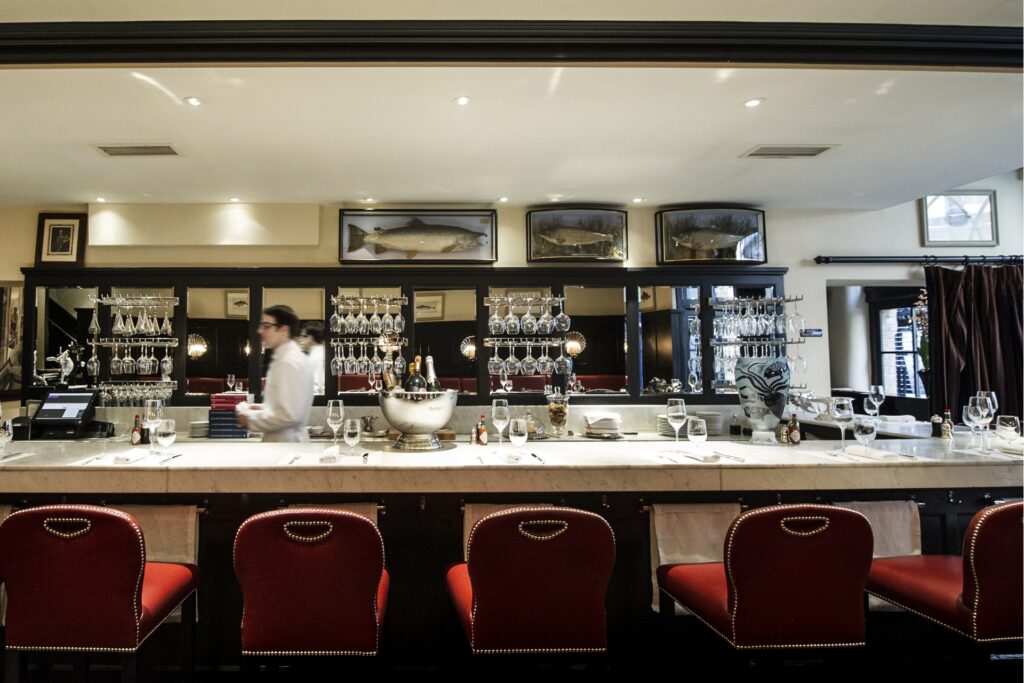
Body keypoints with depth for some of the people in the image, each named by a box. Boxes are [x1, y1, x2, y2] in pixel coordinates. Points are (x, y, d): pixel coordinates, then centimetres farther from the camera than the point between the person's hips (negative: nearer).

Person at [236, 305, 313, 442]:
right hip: (281, 442, 10)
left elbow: (289, 415, -26)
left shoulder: (289, 362, -19)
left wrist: (251, 419, -15)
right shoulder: (283, 358, 12)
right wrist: (260, 408, 8)